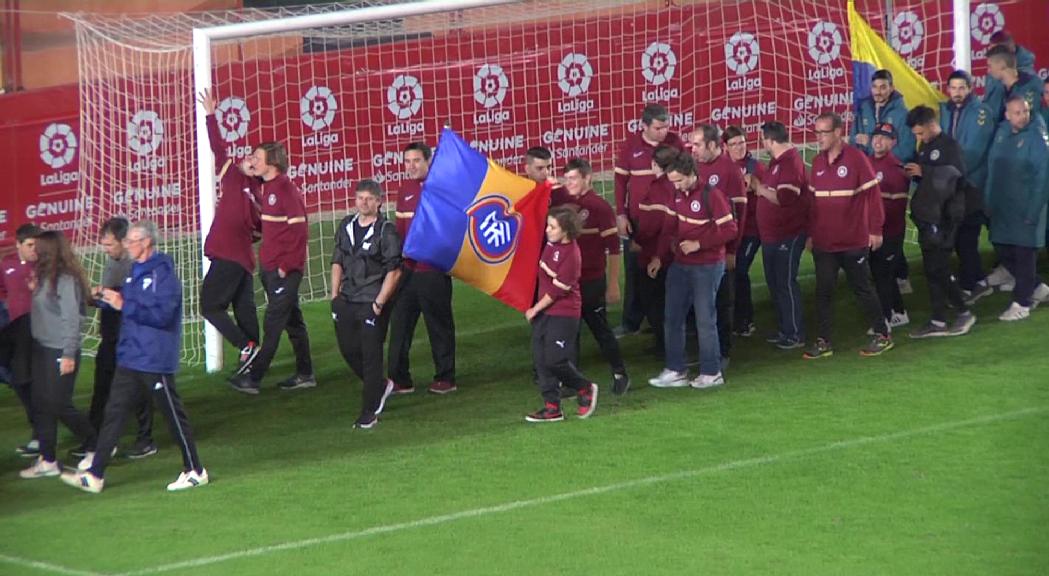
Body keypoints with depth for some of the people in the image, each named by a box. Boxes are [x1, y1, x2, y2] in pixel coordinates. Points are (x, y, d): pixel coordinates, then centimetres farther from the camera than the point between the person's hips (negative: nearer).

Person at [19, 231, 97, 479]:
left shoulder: (66, 280, -16)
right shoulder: (44, 277, 9)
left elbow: (71, 318, -18)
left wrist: (69, 355, -19)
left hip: (60, 353, -9)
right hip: (41, 349, 9)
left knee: (60, 406, -3)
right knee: (41, 406, 8)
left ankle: (96, 446, 13)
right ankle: (47, 460, 12)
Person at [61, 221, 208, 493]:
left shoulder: (163, 273, -16)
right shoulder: (136, 271, 13)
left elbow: (162, 314, -24)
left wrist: (124, 305, -22)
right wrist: (111, 298, 3)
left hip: (155, 360, -9)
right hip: (129, 358, 9)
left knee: (173, 414, 2)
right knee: (114, 412, 6)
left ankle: (195, 471, 13)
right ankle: (94, 473, 7)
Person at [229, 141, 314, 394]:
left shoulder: (286, 188, -16)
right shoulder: (265, 187, 11)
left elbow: (300, 230, -18)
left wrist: (287, 265, -18)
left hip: (285, 269, -9)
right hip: (270, 266, 9)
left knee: (273, 323, -5)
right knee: (292, 321, 14)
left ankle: (253, 378, -4)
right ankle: (305, 375, 21)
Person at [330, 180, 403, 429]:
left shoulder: (387, 231, -9)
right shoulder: (346, 226, 9)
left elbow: (394, 271, -10)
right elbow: (337, 262, 16)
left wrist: (379, 302, -13)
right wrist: (335, 295, 8)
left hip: (372, 304, -6)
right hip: (346, 301, 6)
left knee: (371, 356, -4)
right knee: (348, 349, 12)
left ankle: (369, 413, 2)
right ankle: (380, 386, 35)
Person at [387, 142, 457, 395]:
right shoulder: (405, 190, 11)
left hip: (434, 270, -6)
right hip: (408, 268, 6)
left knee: (439, 325, 4)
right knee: (400, 324, 5)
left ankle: (445, 378, 13)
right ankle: (399, 379, 10)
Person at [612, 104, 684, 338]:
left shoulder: (675, 142, -4)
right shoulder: (630, 145, -5)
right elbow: (621, 180, 1)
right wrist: (620, 214, -4)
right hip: (637, 220, 0)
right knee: (635, 272, 7)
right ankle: (631, 322, 16)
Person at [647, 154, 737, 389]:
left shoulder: (711, 195, -17)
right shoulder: (678, 195, 6)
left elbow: (729, 229, -18)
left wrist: (699, 244, -20)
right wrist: (660, 257, 9)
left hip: (707, 267, -7)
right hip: (680, 264, 7)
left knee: (705, 319, -1)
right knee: (673, 317, 8)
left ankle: (711, 373, 10)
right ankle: (675, 371, 16)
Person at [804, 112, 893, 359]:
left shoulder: (856, 158, -10)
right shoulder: (817, 162, 7)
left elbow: (873, 194, -10)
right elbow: (812, 200, 12)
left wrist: (875, 230, -11)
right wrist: (810, 233, 11)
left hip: (854, 241, -5)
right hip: (823, 242, 5)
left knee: (862, 288, 5)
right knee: (823, 291, 3)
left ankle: (882, 335, 17)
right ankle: (823, 341, 8)